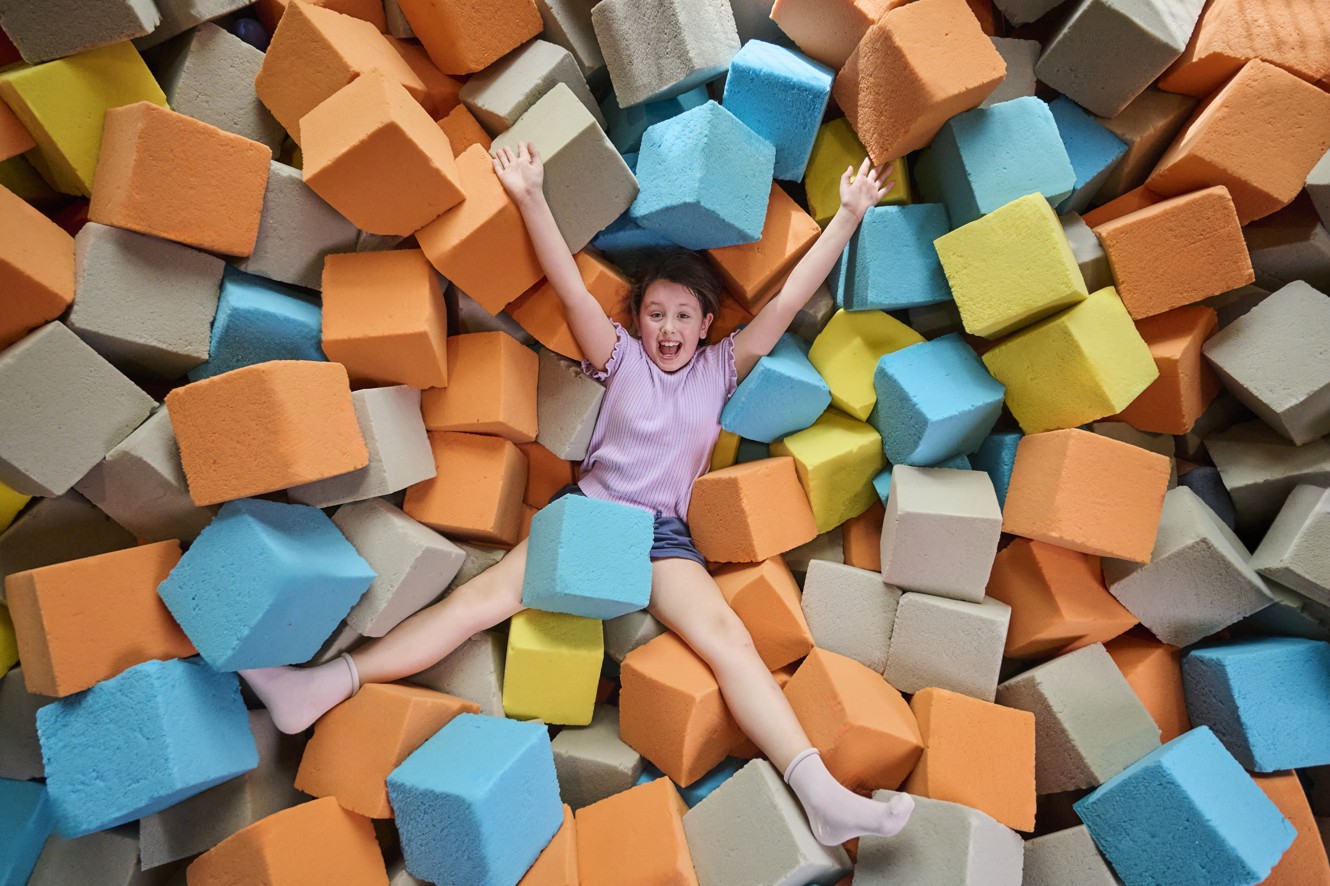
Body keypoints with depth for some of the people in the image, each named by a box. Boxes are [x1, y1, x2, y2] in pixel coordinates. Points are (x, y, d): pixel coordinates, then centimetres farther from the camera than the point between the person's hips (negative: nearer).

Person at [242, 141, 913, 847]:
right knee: (483, 595, -18)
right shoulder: (622, 357, 12)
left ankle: (822, 795, -33)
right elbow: (572, 291, -1)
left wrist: (848, 216, 3)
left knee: (727, 637, -25)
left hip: (664, 534, 0)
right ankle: (321, 687, -20)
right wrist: (531, 198, -12)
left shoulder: (721, 368, 13)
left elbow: (785, 303, 7)